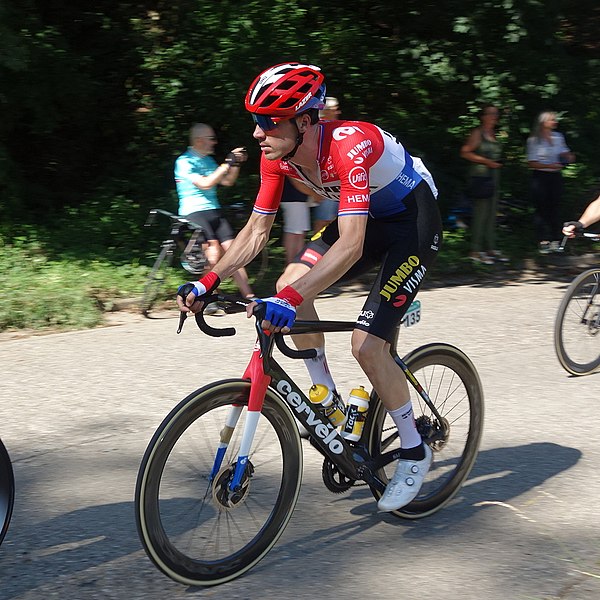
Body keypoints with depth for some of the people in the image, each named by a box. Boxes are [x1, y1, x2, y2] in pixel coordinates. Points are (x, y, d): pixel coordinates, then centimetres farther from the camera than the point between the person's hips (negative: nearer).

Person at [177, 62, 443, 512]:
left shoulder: (350, 146, -36)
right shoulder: (278, 156, -13)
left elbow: (351, 245, -44)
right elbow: (256, 231, -5)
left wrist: (292, 299, -54)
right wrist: (209, 282, -17)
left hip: (414, 220, -8)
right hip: (367, 217, 8)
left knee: (368, 344, -17)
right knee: (289, 285, -11)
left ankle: (415, 452, 4)